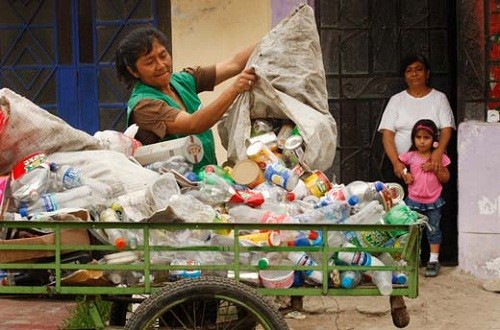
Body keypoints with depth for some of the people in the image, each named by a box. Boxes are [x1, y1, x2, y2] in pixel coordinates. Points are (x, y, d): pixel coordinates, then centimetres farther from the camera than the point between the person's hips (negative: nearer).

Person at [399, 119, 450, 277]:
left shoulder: (440, 157, -5)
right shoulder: (409, 157, -4)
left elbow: (446, 178, -3)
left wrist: (434, 168, -17)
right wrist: (405, 174, -6)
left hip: (433, 201, -1)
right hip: (413, 200, 1)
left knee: (433, 230, 7)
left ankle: (434, 261, 15)